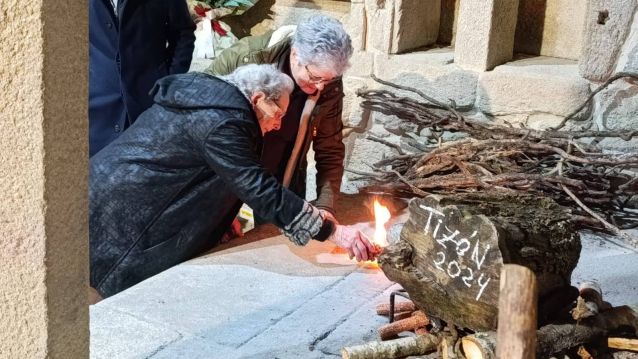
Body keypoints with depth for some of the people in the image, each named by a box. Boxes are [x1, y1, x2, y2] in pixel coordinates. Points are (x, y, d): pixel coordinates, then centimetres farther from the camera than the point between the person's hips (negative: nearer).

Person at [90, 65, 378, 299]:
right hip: (120, 211, -10)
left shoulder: (209, 98, 12)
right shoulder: (220, 123, -20)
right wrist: (333, 232, -22)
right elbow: (261, 191, -24)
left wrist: (226, 220, 11)